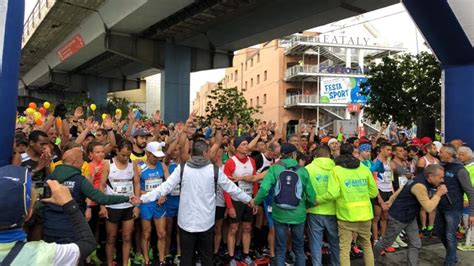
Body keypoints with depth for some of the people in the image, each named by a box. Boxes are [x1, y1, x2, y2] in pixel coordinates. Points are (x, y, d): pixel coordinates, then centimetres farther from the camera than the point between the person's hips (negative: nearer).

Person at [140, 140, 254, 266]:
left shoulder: (181, 168, -5)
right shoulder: (214, 170, -5)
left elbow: (165, 187, -8)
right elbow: (231, 188, 3)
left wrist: (143, 198, 0)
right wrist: (248, 199, 17)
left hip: (186, 222, 0)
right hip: (206, 222, 0)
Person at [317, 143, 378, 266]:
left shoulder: (336, 170, -8)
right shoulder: (365, 169, 2)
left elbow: (332, 194, -17)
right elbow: (374, 192, 6)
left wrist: (317, 199, -3)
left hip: (346, 215, -4)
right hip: (365, 213, 4)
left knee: (344, 249, 5)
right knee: (367, 245, 23)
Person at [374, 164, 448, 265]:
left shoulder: (421, 180, -1)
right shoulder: (419, 185, -30)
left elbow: (401, 189, 9)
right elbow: (428, 208, -29)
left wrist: (390, 201, 16)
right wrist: (438, 194, -22)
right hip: (398, 217, -9)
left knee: (415, 244, 7)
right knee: (386, 242, 9)